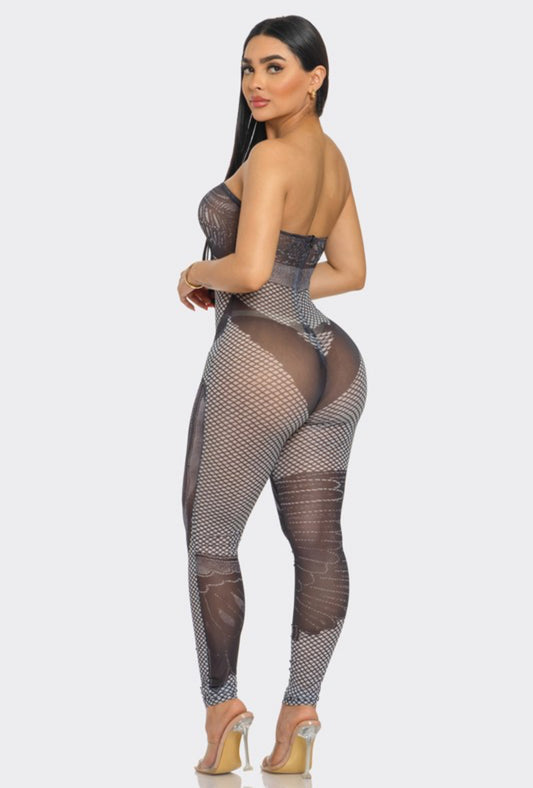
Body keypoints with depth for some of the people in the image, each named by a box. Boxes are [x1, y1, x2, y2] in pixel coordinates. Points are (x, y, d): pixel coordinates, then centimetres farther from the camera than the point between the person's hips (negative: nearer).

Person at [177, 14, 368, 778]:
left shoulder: (270, 155, -16)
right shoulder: (333, 157, 11)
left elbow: (249, 268, -25)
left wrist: (199, 274, -4)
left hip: (258, 370, -8)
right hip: (330, 365, 8)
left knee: (209, 541, 7)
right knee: (318, 545, 4)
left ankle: (224, 715, 11)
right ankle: (298, 728, 6)